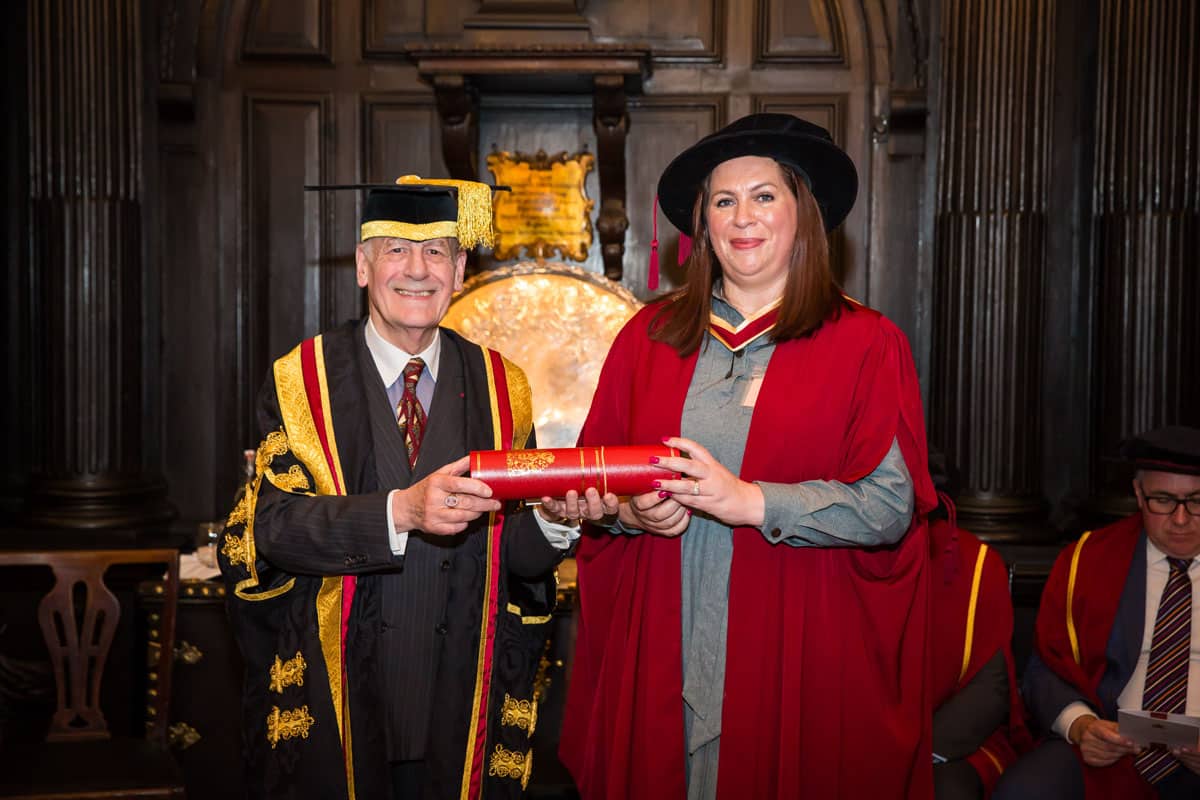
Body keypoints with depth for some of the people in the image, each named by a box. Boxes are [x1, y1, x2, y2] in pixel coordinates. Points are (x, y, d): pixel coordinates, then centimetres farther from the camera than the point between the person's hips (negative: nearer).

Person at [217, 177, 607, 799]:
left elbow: (520, 557, -1)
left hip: (458, 703, 2)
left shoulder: (499, 389, 2)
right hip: (330, 702, -2)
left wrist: (552, 520, -23)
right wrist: (401, 511, -29)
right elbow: (271, 524, -16)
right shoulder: (301, 381, -4)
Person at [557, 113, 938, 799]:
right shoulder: (649, 336, 8)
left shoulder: (866, 344, -2)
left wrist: (752, 502, -19)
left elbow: (892, 505, -10)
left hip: (793, 653, -2)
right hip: (660, 650, 3)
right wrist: (631, 510, -11)